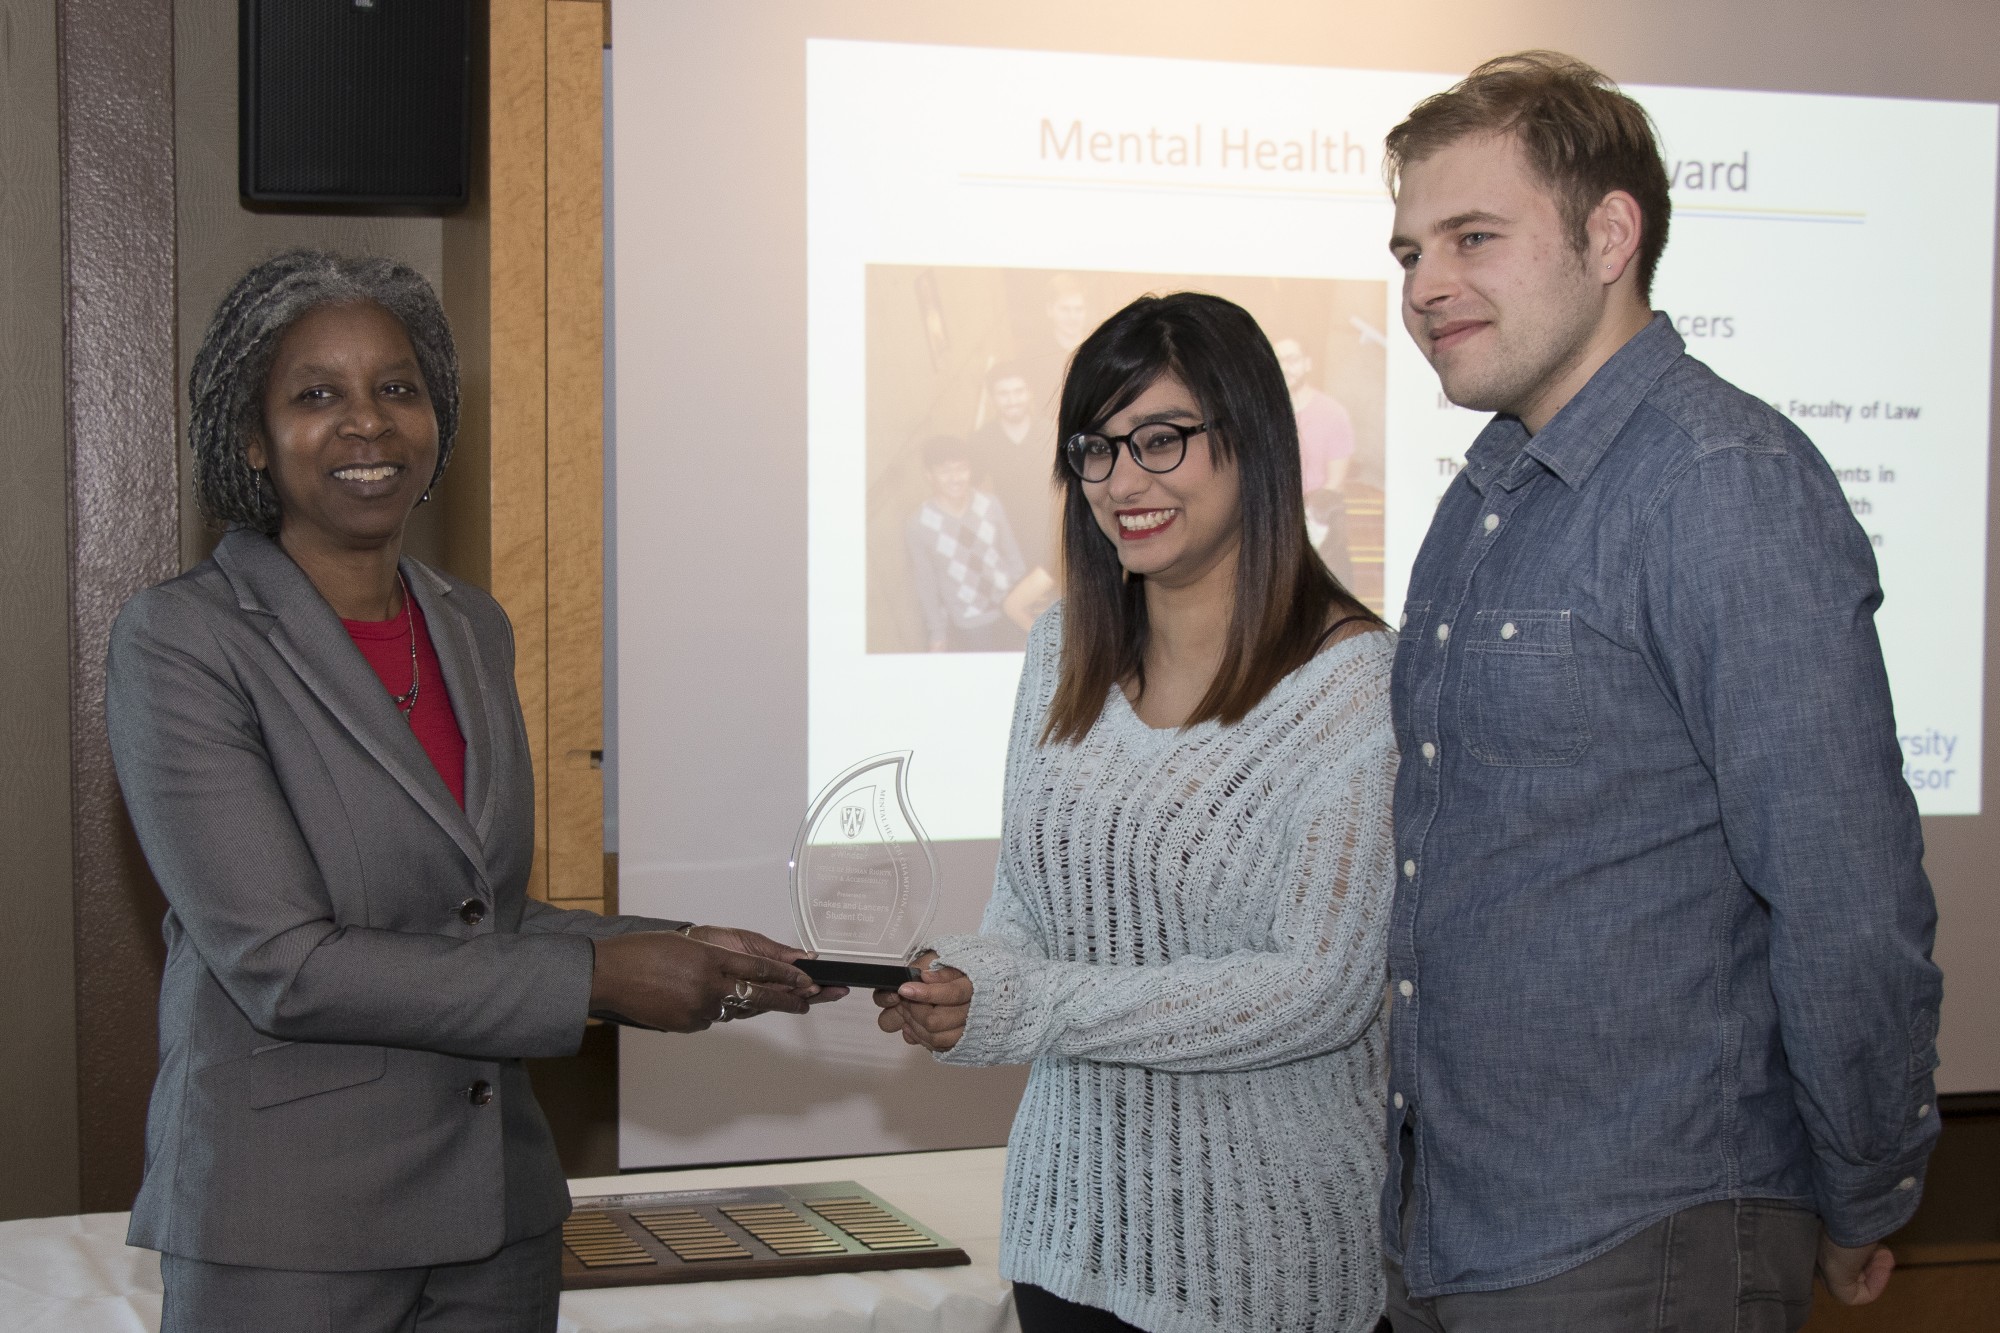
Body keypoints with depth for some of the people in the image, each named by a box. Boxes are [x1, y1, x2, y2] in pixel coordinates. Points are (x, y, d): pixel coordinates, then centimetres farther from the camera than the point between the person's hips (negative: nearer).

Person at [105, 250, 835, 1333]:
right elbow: (280, 964, -19)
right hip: (286, 1230, -6)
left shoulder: (473, 629, 8)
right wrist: (595, 980, -16)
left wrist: (685, 958, 1)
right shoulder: (178, 641, -12)